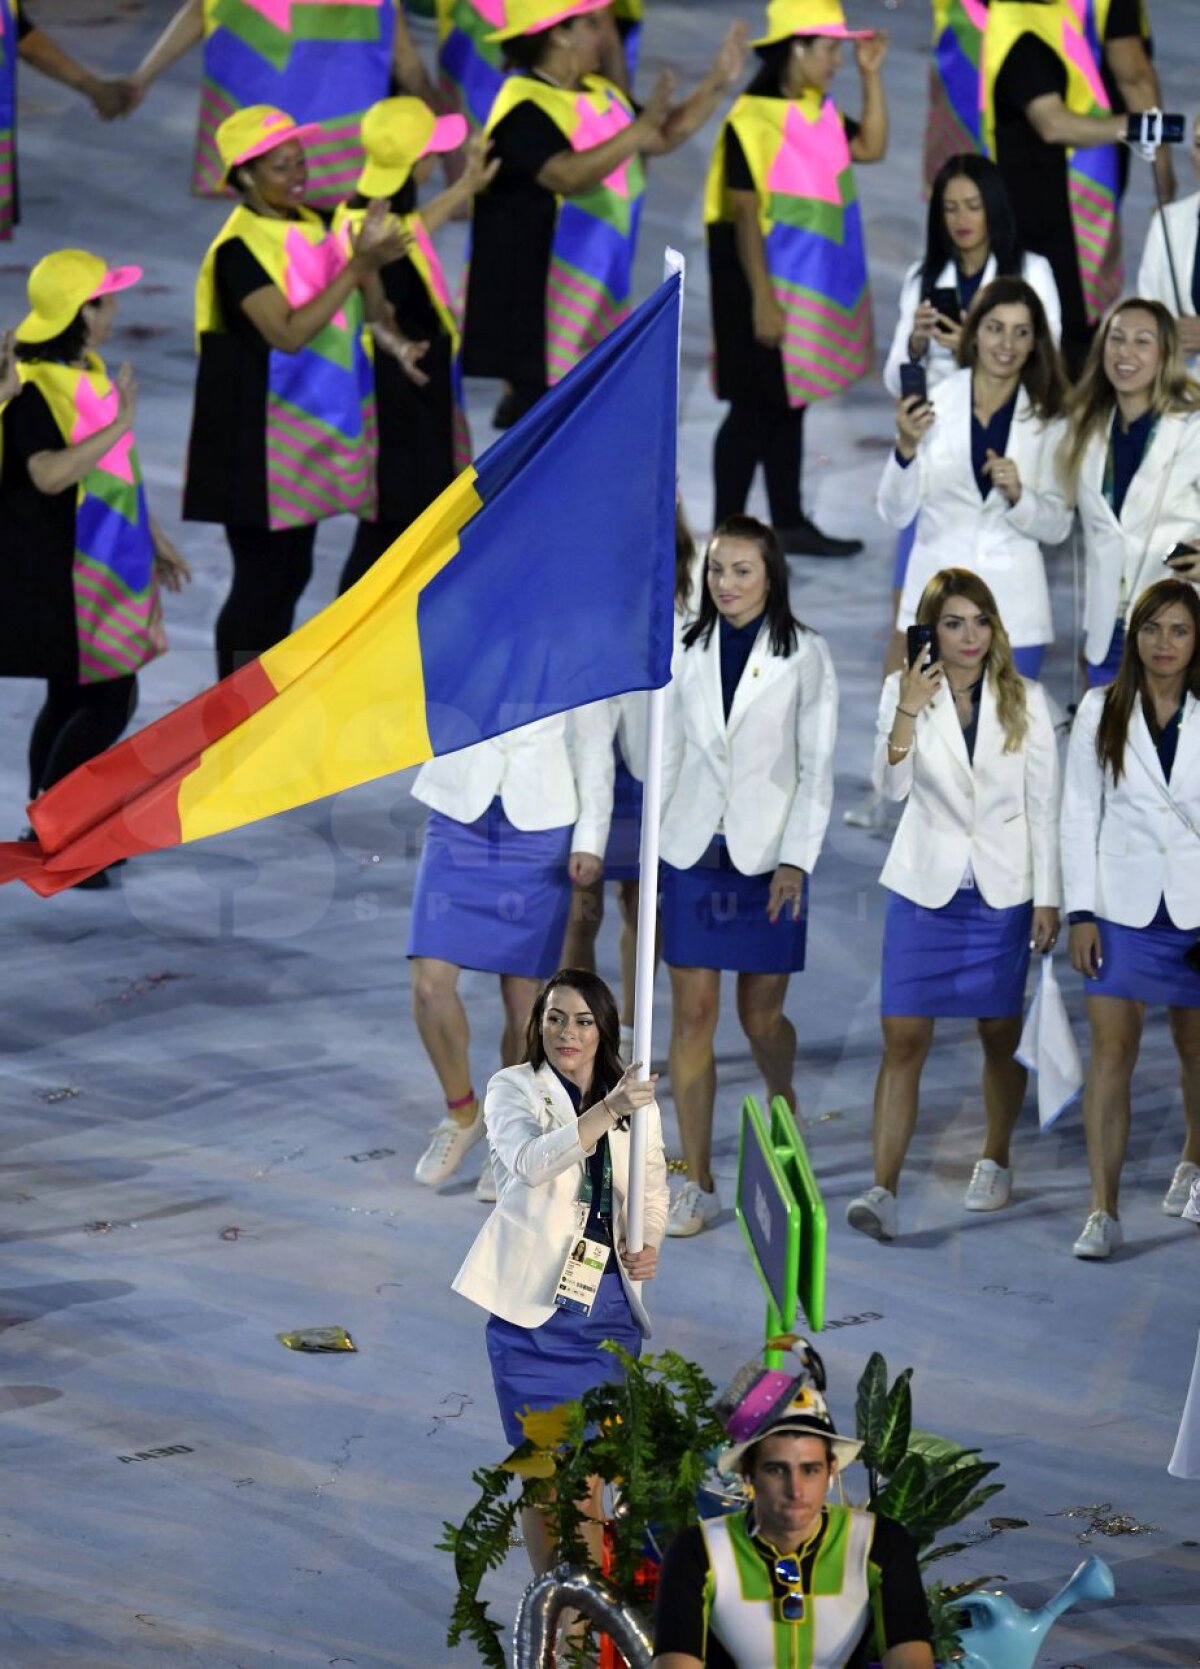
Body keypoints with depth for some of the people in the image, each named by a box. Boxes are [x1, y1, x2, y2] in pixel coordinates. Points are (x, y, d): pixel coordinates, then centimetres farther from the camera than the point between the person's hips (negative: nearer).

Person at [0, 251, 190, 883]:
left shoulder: (90, 373, 11)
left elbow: (116, 469, 22)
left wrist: (154, 538, 26)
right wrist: (119, 425, -29)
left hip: (99, 565, 10)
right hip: (55, 571, -10)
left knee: (75, 699, 14)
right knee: (108, 701, -9)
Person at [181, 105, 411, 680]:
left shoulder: (312, 225, 8)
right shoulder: (239, 249, -17)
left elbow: (350, 310, 19)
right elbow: (288, 333, -27)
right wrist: (358, 267, -28)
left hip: (313, 431, 8)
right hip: (260, 435, -8)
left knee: (292, 572, 14)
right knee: (260, 576, -5)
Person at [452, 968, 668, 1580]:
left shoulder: (634, 1100, 8)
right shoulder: (513, 1089, -4)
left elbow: (653, 1190, 14)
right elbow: (529, 1161, -23)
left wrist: (647, 1245, -8)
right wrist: (607, 1113, -36)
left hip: (608, 1305, 3)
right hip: (534, 1301, -2)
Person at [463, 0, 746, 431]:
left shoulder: (598, 93, 8)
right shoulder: (523, 109, -21)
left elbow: (661, 139, 16)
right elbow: (568, 175, -36)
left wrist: (717, 83, 6)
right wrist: (639, 128, -40)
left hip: (598, 288, 9)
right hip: (535, 290, -9)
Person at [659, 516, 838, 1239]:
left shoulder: (804, 657, 0)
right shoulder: (689, 654, 7)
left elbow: (817, 767, -2)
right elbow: (668, 757, 12)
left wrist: (795, 860, -11)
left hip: (766, 856, -2)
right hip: (693, 852, 2)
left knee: (762, 1017, 3)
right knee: (693, 1013, -2)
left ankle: (783, 1104, 37)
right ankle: (698, 1185, 1)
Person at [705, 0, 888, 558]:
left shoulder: (819, 111, 7)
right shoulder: (753, 120, -18)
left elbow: (871, 147, 15)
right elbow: (744, 214, -19)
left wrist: (871, 75, 6)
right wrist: (762, 298, -21)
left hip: (814, 285, 8)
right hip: (768, 280, -8)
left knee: (790, 403, 15)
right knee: (756, 407, -4)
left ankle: (789, 522, 23)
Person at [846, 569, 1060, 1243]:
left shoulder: (1026, 701, -2)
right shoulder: (905, 691, -3)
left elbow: (1044, 806, 2)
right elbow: (893, 785, -14)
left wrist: (1048, 898, 0)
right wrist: (908, 712, -28)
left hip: (1003, 890, 1)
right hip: (925, 885, -1)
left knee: (1001, 1034, 11)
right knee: (904, 1038, -8)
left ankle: (996, 1161, 33)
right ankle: (884, 1192, -12)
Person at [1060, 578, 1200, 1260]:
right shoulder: (1102, 712, 1)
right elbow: (1080, 814, 2)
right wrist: (1081, 911, -4)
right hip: (1123, 905, 0)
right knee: (1112, 1049, -7)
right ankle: (1103, 1212, -8)